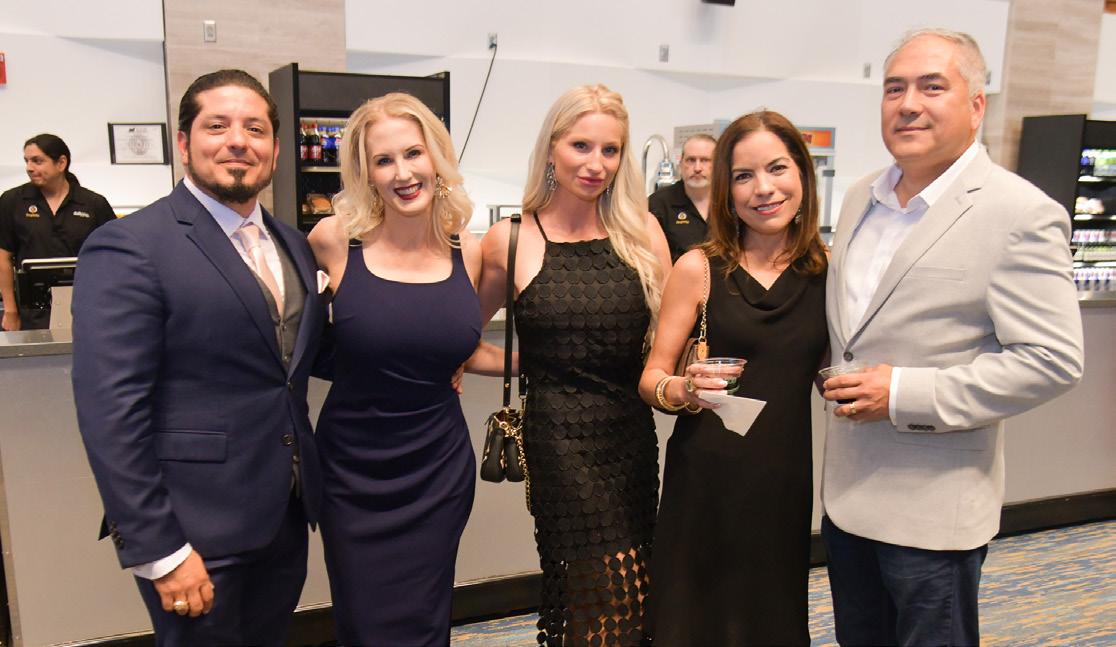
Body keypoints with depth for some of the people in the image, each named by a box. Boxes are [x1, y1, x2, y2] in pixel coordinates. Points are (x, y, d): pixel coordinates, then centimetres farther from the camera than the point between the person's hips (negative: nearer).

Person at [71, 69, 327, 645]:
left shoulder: (291, 245, 9)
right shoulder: (128, 247, -13)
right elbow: (110, 410, -17)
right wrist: (157, 550, -18)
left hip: (285, 518, 7)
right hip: (198, 533, -7)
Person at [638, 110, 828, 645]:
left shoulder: (828, 269, 2)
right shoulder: (698, 268, -4)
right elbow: (652, 378, -3)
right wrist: (683, 390, -22)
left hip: (786, 476, 2)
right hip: (705, 475, -2)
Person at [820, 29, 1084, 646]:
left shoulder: (1021, 214, -14)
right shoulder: (860, 198, 8)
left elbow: (1051, 360, -18)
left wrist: (905, 394, -22)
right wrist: (836, 381, 3)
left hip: (933, 509, -6)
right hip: (846, 494, 7)